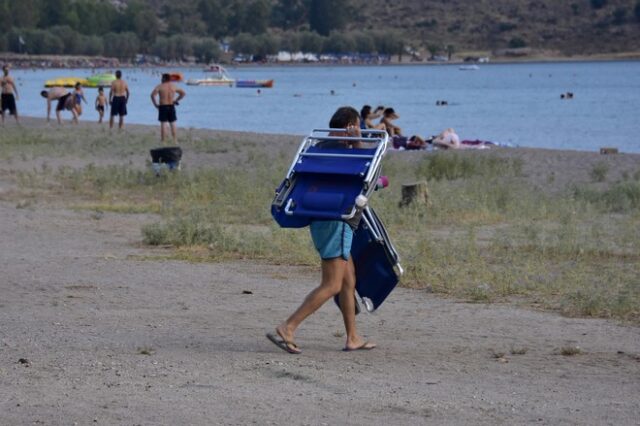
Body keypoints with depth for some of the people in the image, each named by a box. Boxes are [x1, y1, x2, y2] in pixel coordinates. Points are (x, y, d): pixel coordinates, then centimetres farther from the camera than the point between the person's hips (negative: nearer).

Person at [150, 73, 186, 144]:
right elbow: (183, 93, 13)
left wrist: (155, 104, -7)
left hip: (162, 107, -3)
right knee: (172, 124, 7)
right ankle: (175, 140, 7)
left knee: (163, 124, 0)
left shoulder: (160, 86, -5)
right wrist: (176, 100, 12)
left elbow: (152, 95, -17)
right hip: (171, 107, 3)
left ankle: (163, 141, -2)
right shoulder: (173, 86, 7)